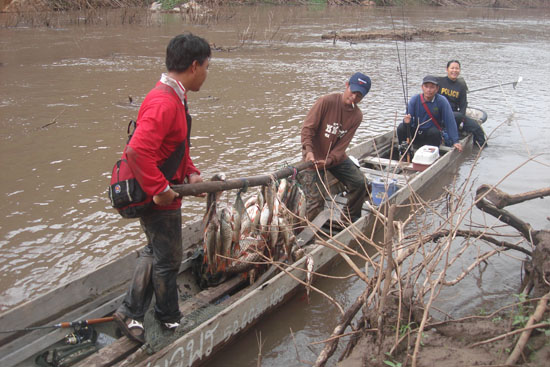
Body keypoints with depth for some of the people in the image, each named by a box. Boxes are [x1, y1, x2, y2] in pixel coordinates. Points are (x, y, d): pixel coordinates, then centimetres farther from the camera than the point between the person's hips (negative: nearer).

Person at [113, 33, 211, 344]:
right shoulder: (164, 103, -26)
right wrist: (160, 189, -27)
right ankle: (169, 317, 32)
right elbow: (138, 150, -35)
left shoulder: (174, 97, 8)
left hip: (161, 193, 10)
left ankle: (131, 313, 35)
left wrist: (190, 173, 6)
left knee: (155, 252, 23)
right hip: (160, 199, -10)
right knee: (169, 260, 10)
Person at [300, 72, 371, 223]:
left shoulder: (357, 116, -4)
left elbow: (343, 144, -9)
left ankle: (350, 219, 18)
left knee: (360, 182, -3)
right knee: (316, 200, -12)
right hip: (314, 157, -5)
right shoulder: (326, 101, -18)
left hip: (336, 157, 5)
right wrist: (309, 150, -32)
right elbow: (308, 127, -18)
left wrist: (329, 160, -24)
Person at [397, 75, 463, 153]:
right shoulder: (414, 100, -6)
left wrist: (455, 141, -23)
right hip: (415, 134, 2)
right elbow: (409, 121, -7)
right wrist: (407, 121, -34)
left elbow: (450, 121, -16)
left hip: (432, 135, -2)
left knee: (434, 132, -33)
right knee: (401, 128, -22)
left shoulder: (442, 101, -12)